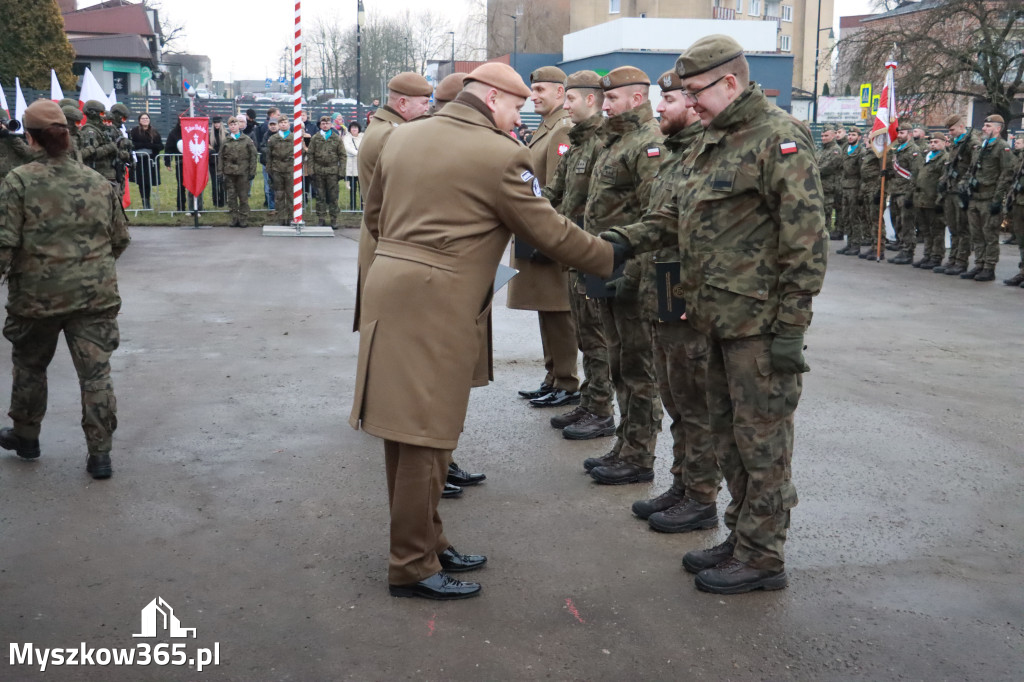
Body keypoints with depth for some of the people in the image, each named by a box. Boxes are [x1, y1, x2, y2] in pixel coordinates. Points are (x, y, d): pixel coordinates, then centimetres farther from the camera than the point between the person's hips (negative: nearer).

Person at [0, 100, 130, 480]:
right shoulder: (99, 183, 4)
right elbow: (120, 240, 12)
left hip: (37, 296, -2)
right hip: (95, 296, 2)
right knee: (96, 373, 5)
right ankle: (100, 454, 6)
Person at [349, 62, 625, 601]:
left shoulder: (403, 137, 11)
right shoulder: (499, 155, -10)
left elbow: (374, 216, 19)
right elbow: (550, 232, -4)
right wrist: (610, 257, 9)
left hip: (389, 289, 8)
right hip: (438, 305, -8)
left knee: (408, 429, 15)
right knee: (425, 435, 0)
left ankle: (424, 542, 29)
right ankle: (412, 567, 10)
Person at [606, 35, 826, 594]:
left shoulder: (779, 139, -13)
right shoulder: (711, 143, 16)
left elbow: (806, 237, -17)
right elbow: (675, 215, 21)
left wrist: (791, 325, -19)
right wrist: (625, 239, 3)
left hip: (760, 322, -9)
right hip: (720, 317, 9)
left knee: (761, 440, 1)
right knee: (727, 435, 17)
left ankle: (761, 558, 13)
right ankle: (741, 538, 31)